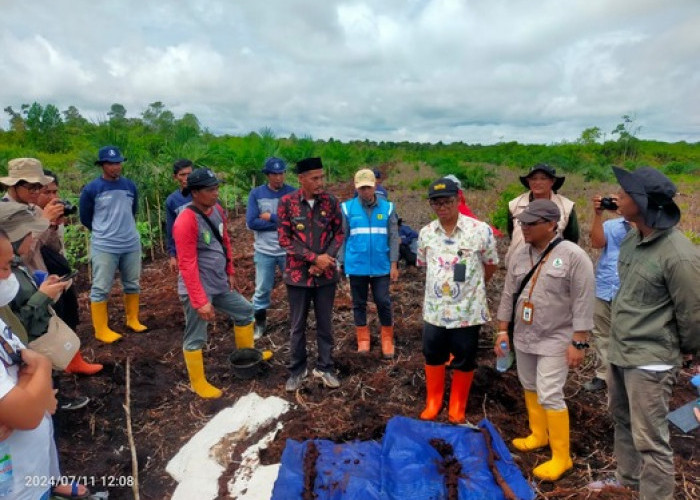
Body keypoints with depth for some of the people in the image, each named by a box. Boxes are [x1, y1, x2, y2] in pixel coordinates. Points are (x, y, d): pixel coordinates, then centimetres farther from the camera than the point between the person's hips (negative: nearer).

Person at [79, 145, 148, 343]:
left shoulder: (130, 186, 3)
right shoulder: (91, 189, -9)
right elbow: (85, 218, 1)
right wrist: (104, 232, 10)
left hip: (132, 244, 5)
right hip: (104, 247, -4)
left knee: (132, 284, 15)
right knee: (101, 289, 2)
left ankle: (132, 320, 31)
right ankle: (101, 330, 12)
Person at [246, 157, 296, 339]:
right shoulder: (256, 193, -5)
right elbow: (251, 222, -13)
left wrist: (270, 217, -14)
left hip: (289, 250, 0)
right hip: (264, 251, 0)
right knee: (262, 289, 12)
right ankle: (260, 323, 31)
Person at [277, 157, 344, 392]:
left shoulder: (330, 201, -3)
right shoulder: (287, 202, -8)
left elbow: (339, 233, 3)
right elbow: (284, 239, -10)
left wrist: (326, 259, -12)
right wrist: (314, 258, -16)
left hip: (326, 274, 2)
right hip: (298, 273, -1)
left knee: (325, 324, 13)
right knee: (297, 326, 12)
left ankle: (324, 367, 30)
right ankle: (297, 369, 29)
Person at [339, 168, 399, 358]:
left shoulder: (388, 207, 0)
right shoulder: (347, 208, -2)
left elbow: (393, 238, 1)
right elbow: (342, 238, 1)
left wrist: (394, 264, -3)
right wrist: (340, 263, -2)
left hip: (381, 266, 0)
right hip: (356, 266, 0)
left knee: (383, 302, 4)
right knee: (359, 304, 11)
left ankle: (387, 341, 22)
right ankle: (363, 340, 26)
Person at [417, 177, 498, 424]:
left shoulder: (481, 230, -12)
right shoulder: (426, 233, -1)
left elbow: (491, 265, 2)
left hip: (467, 310, -3)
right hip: (434, 310, 3)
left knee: (464, 360, 13)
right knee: (433, 357, 16)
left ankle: (457, 407, 33)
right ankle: (433, 403, 38)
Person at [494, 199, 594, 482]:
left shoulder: (573, 256, -16)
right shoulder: (520, 255, 2)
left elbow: (583, 303, -16)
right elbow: (509, 295, 8)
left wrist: (578, 342, -17)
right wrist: (503, 330, 8)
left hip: (555, 340, -6)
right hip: (523, 336, 6)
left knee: (549, 395, -5)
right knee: (530, 387, 17)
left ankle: (561, 457, 12)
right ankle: (538, 435, 37)